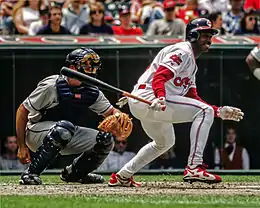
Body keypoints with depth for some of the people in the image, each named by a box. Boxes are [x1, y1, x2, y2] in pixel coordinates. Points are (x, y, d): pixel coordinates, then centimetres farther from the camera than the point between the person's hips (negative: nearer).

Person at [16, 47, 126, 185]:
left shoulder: (92, 92, -2)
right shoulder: (52, 86, -20)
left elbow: (111, 111, 9)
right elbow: (22, 111, -14)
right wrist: (22, 147, -15)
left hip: (68, 135, 7)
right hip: (36, 131, -7)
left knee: (106, 140, -8)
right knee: (65, 127, -38)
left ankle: (74, 173, 14)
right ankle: (30, 174, -31)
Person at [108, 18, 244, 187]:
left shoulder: (192, 63, 24)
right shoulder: (182, 52, -8)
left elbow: (193, 98, 21)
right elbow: (159, 77, -24)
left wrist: (220, 112, 12)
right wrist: (160, 98, -42)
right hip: (149, 97, -11)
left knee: (166, 142, 32)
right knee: (204, 111, -17)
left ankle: (123, 176, 34)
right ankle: (194, 168, -25)